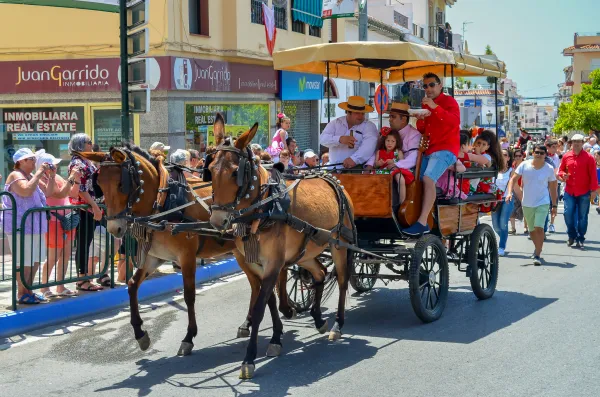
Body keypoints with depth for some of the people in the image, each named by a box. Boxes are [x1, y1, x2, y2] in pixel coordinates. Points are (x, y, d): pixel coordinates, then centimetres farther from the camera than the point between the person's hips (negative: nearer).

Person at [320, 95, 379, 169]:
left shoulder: (369, 126, 2)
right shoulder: (335, 123, 11)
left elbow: (369, 145, -15)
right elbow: (323, 139, -1)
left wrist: (354, 159, -31)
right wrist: (340, 139, -21)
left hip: (357, 169, -2)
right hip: (334, 168, 2)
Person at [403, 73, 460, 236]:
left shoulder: (449, 101, -1)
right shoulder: (426, 104, 21)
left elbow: (455, 122, -20)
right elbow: (421, 130, 21)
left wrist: (435, 107, -30)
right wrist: (420, 119, -3)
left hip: (445, 150, -8)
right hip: (428, 150, 8)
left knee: (428, 179, -27)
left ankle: (422, 223, -34)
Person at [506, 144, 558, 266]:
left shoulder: (549, 169, -5)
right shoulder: (524, 165, -6)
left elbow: (552, 188, 3)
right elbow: (513, 179, -6)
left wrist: (554, 205, 6)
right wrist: (510, 193, -22)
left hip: (542, 203, -2)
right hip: (527, 203, 3)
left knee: (539, 228, -18)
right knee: (532, 230, 17)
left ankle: (538, 255, -15)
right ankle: (538, 249, 42)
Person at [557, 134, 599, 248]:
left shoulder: (589, 157, -5)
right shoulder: (566, 157, 4)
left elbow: (593, 175, -5)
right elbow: (561, 170, 15)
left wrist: (594, 190, -9)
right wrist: (563, 175, -8)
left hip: (584, 193, -2)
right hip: (569, 192, 2)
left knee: (582, 217, 4)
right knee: (568, 214, -1)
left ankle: (580, 239, 13)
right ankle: (572, 236, 19)